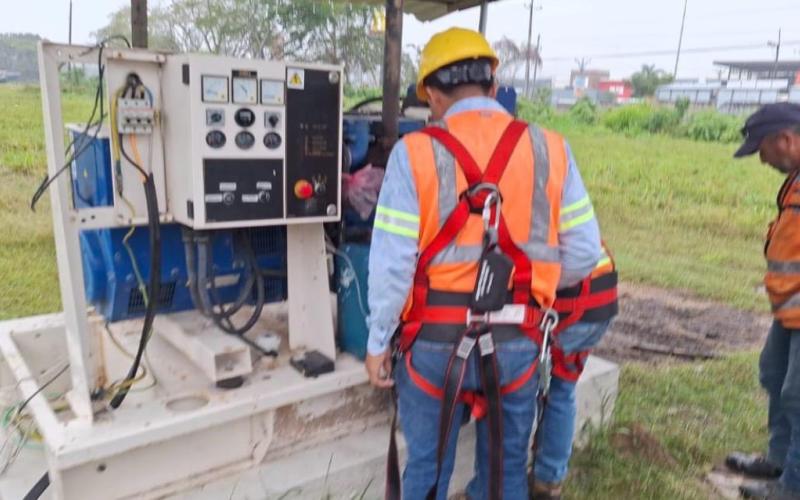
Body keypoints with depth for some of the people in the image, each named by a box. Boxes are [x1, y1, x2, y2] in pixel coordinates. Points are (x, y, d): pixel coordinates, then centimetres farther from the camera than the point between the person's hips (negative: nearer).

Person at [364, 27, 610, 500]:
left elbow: (391, 262, -10)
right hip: (516, 341, 2)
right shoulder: (551, 149, -1)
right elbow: (585, 253, 2)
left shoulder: (414, 153, -9)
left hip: (434, 339, -2)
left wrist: (378, 342, 2)